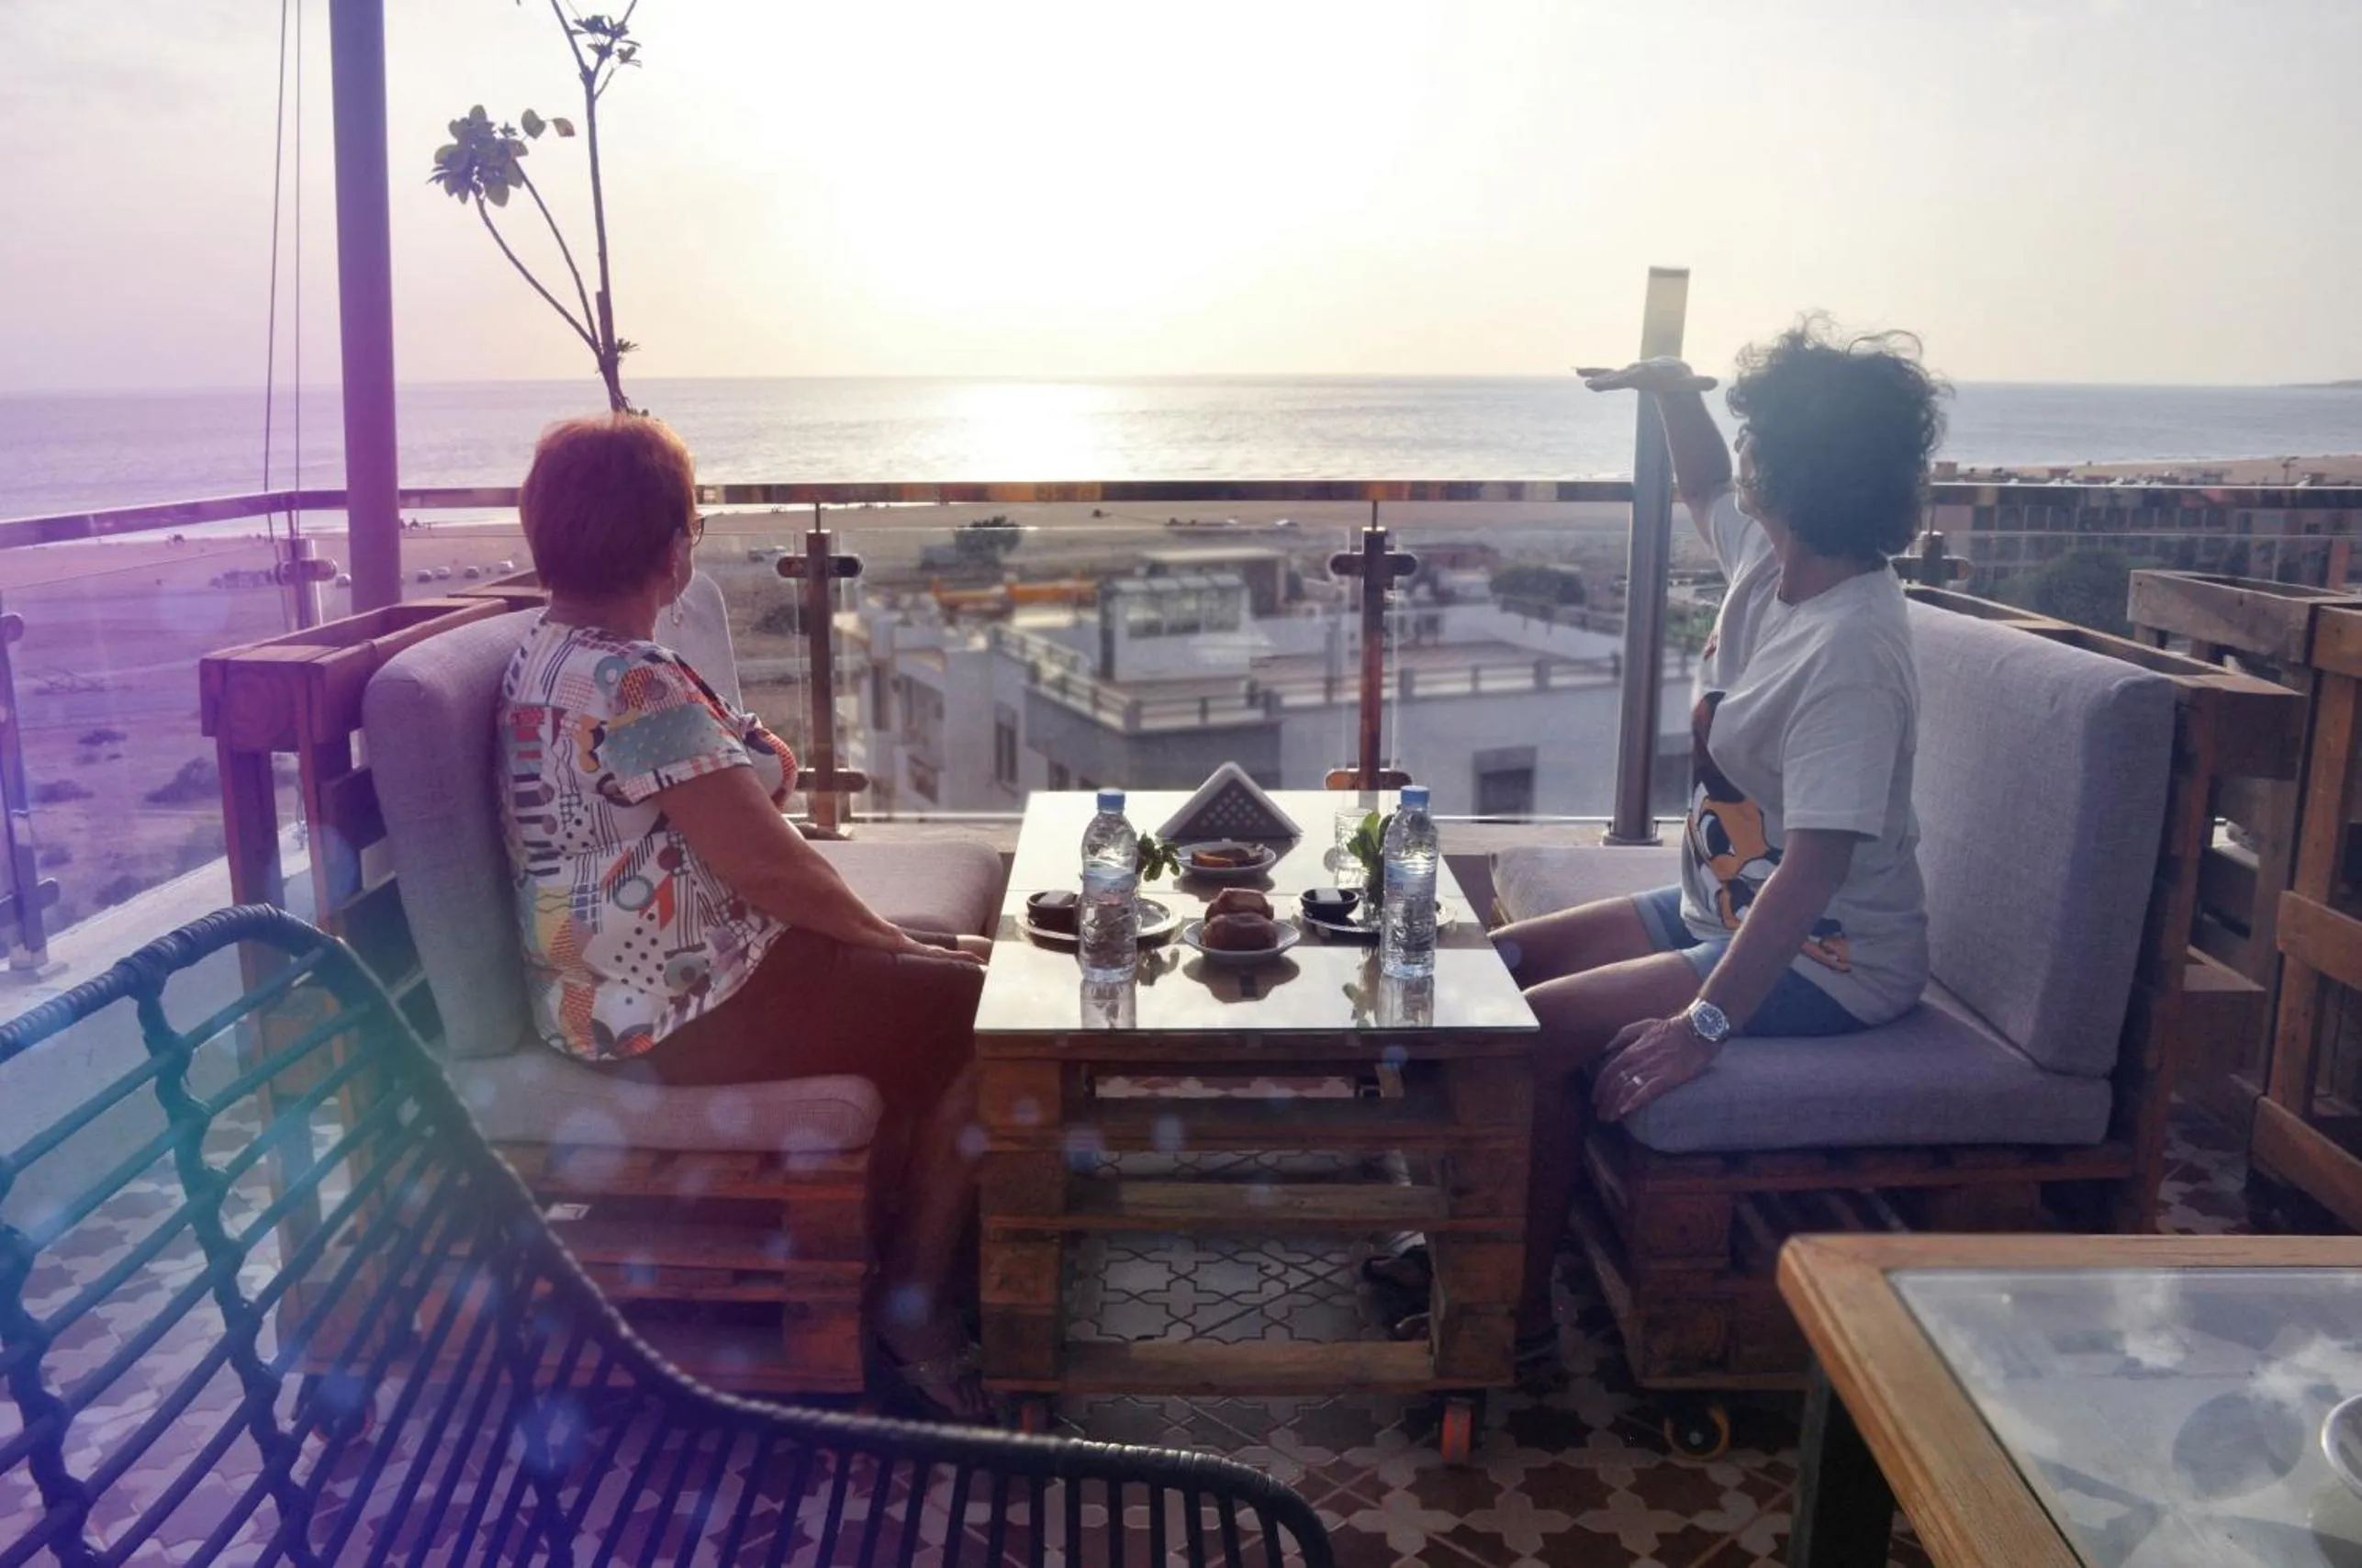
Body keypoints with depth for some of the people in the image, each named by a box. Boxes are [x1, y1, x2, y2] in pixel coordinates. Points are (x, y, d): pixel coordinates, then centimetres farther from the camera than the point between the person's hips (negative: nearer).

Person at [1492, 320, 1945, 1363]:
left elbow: (1816, 865, -33)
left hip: (1823, 961, -10)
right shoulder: (1772, 559, 0)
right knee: (1495, 964, 7)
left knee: (1536, 1029, -22)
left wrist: (1704, 1022, -34)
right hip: (1722, 906, 10)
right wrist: (1674, 393, 13)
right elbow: (1700, 491, 25)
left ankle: (1520, 1312, -5)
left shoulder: (1851, 649, -28)